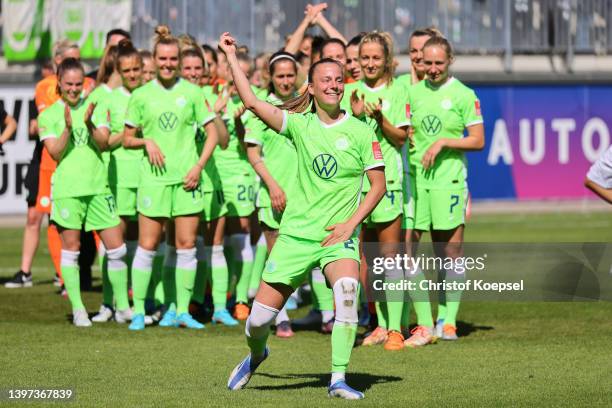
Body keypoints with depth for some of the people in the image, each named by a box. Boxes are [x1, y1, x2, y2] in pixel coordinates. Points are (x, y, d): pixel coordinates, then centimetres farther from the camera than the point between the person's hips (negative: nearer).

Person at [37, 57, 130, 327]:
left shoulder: (94, 108, 9)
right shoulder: (48, 115, 4)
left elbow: (103, 143, -2)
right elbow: (55, 153, -5)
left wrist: (89, 125, -20)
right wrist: (68, 128, -20)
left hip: (98, 186, 2)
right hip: (67, 189, -2)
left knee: (116, 248, 1)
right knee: (70, 250, 1)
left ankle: (123, 307, 12)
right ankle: (78, 310, 8)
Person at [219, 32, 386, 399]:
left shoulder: (360, 132, -2)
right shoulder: (300, 124, 2)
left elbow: (379, 185, 1)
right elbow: (252, 102, -3)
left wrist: (350, 223, -9)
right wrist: (231, 57, -4)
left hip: (338, 236, -1)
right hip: (296, 232, 2)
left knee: (348, 287, -33)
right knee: (259, 319, 0)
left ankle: (339, 379, -24)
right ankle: (256, 354, 38)